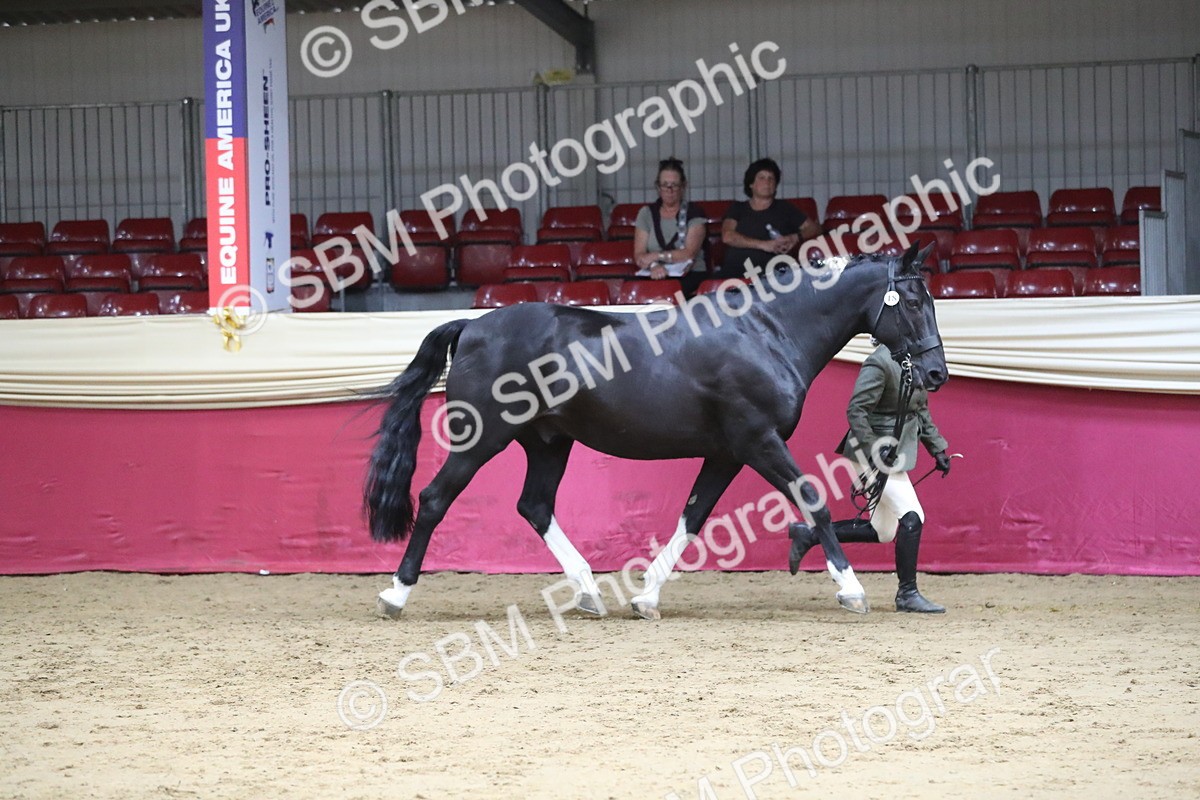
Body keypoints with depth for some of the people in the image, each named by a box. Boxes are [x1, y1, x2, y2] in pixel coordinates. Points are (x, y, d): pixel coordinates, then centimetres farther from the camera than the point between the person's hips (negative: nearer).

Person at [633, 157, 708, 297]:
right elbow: (639, 255, 2)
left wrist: (656, 256, -14)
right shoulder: (646, 213, 13)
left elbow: (689, 254, -8)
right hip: (654, 276, 2)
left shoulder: (694, 213, 5)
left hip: (690, 275, -2)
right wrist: (653, 266, -20)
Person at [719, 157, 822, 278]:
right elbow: (727, 236, 1)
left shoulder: (784, 209, 18)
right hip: (735, 272, 1)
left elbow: (815, 228, 18)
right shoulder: (737, 209, 19)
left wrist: (796, 238, -5)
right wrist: (764, 245, -10)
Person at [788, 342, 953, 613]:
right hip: (872, 451, -10)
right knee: (911, 517, -13)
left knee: (883, 531, 12)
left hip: (896, 452, 10)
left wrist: (937, 449, 14)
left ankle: (809, 535, 21)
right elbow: (856, 410, -21)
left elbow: (920, 409, 20)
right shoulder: (880, 363, -19)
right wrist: (874, 451, -26)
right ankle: (907, 595, -4)